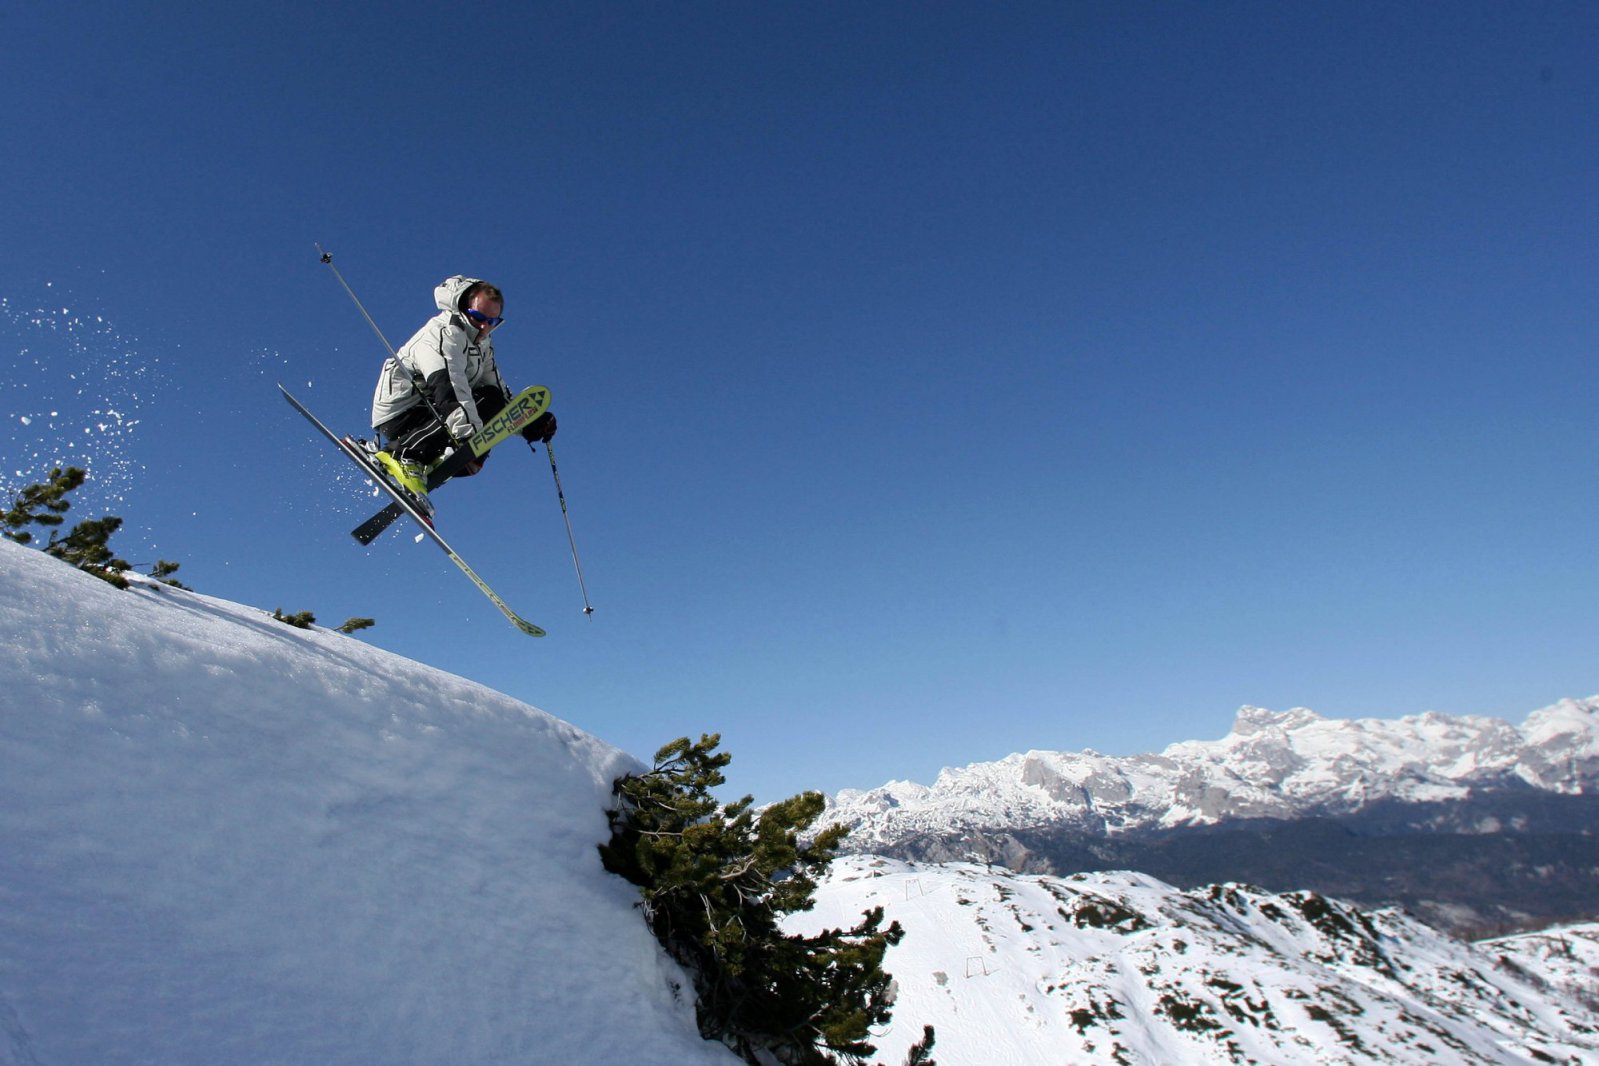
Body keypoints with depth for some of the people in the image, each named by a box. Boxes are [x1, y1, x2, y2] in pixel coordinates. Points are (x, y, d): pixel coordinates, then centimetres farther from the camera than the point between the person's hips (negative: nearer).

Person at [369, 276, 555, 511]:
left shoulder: (482, 344, 11)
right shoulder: (443, 334, -18)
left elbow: (501, 394, 11)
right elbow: (448, 389, -33)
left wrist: (531, 423, -5)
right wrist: (468, 435, -45)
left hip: (427, 416, 9)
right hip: (402, 415, -9)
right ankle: (401, 454, -28)